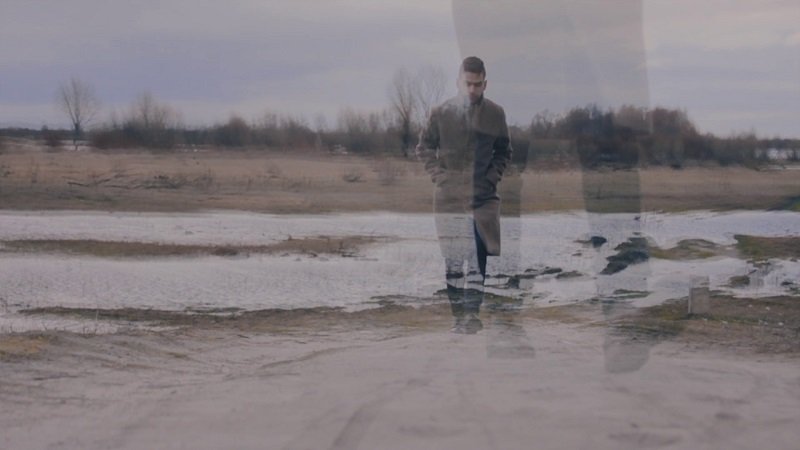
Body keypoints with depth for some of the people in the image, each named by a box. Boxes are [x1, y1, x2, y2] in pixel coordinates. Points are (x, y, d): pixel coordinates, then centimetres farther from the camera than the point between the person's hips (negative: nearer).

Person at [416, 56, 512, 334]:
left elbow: (504, 152, 13)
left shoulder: (495, 113, 1)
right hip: (448, 197, 0)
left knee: (478, 259, -6)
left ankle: (472, 313, 1)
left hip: (483, 197, 0)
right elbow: (424, 147, 12)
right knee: (452, 260, 4)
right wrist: (437, 174, 1)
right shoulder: (441, 113, 0)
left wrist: (493, 176, 0)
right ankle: (459, 315, 13)